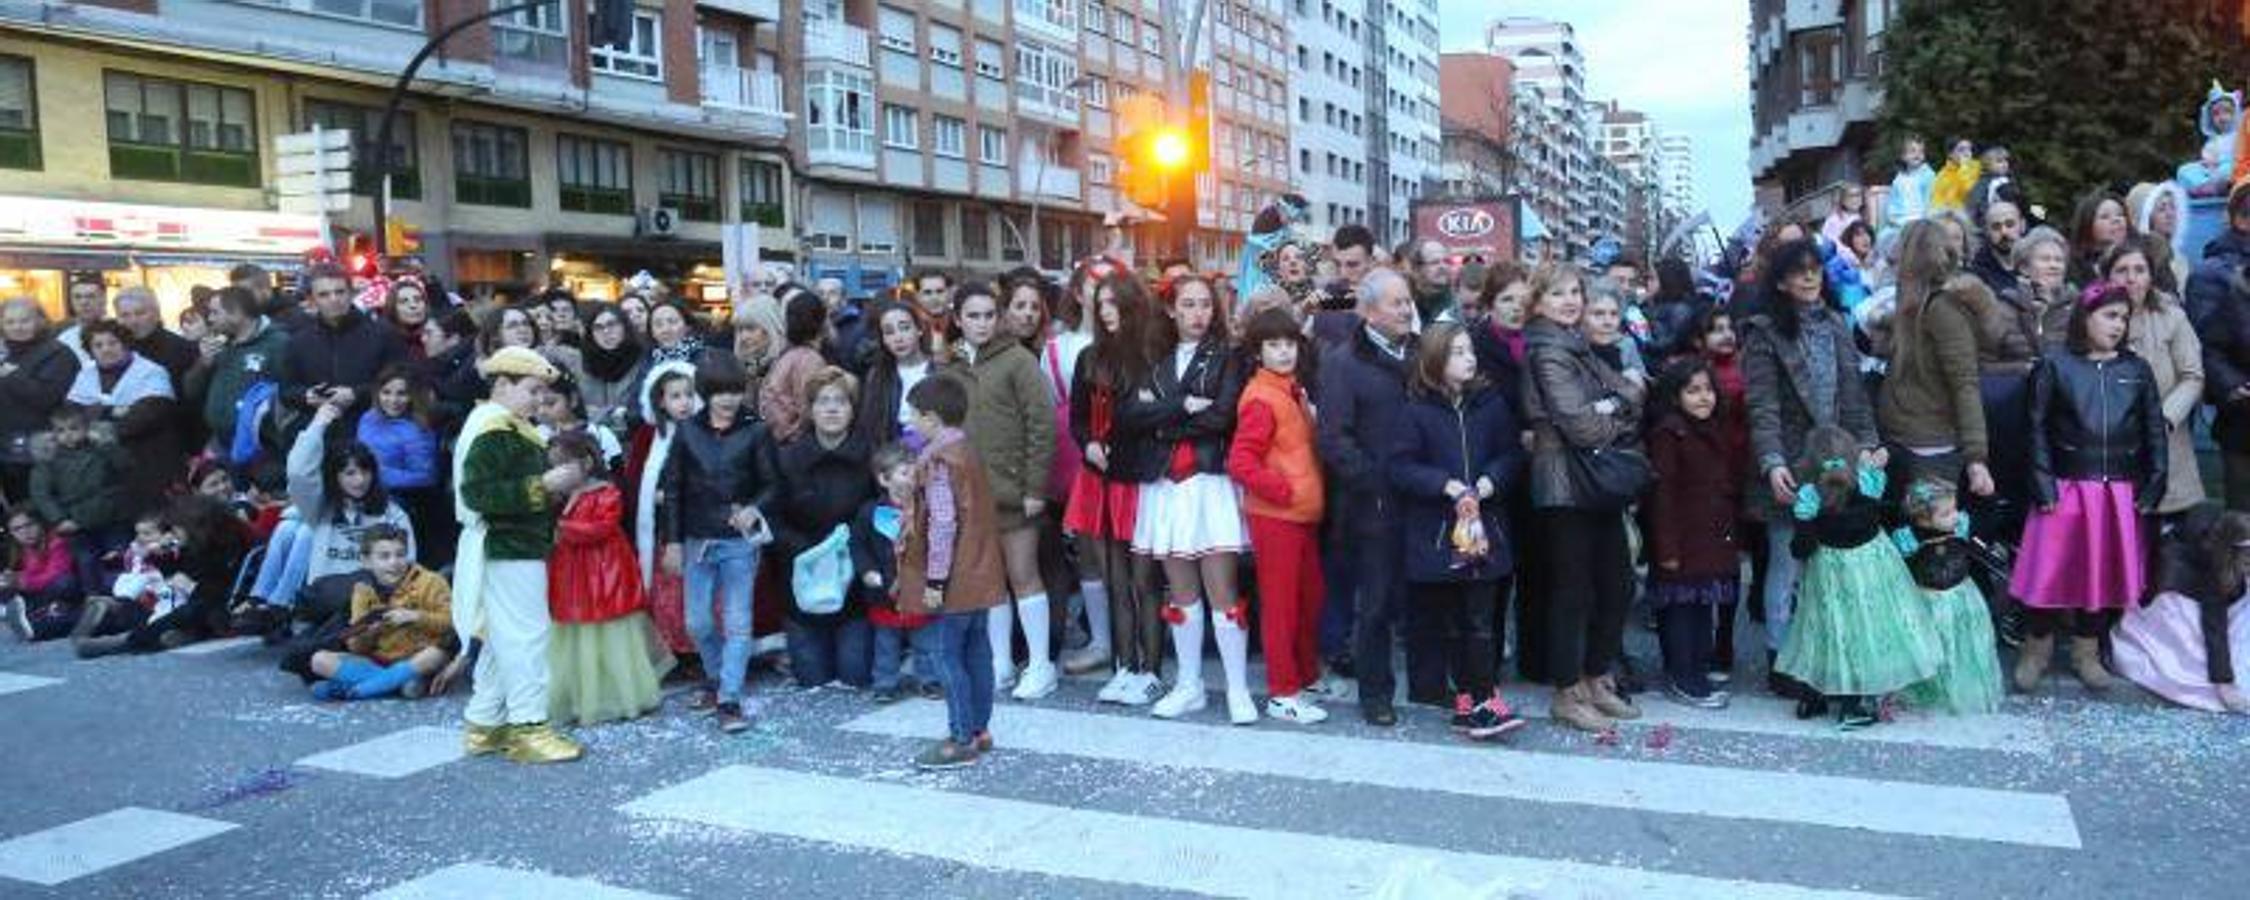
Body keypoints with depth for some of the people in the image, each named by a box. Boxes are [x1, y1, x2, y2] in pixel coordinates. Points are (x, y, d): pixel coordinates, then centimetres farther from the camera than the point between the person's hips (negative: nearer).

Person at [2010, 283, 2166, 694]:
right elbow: (2038, 431, -4)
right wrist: (2044, 487, -11)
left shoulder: (2137, 369, 6)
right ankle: (2036, 651, 18)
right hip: (2067, 490, -3)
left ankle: (2086, 652, 27)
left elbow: (2155, 433, 7)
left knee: (2104, 573, 11)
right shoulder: (2055, 367, -2)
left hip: (2119, 493, 3)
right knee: (2052, 571, 0)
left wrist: (2151, 490, 1)